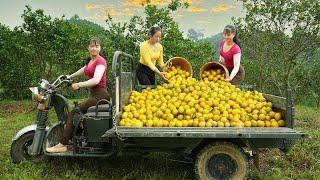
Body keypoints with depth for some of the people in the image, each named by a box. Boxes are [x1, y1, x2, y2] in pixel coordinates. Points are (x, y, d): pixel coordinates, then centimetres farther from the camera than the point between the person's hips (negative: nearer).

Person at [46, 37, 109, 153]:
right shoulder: (90, 61, 16)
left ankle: (62, 145, -7)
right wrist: (70, 76, 43)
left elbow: (96, 80, -26)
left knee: (73, 113, -13)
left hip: (100, 95, -9)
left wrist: (79, 85, -29)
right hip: (93, 94, 9)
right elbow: (84, 69, 39)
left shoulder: (100, 61, -11)